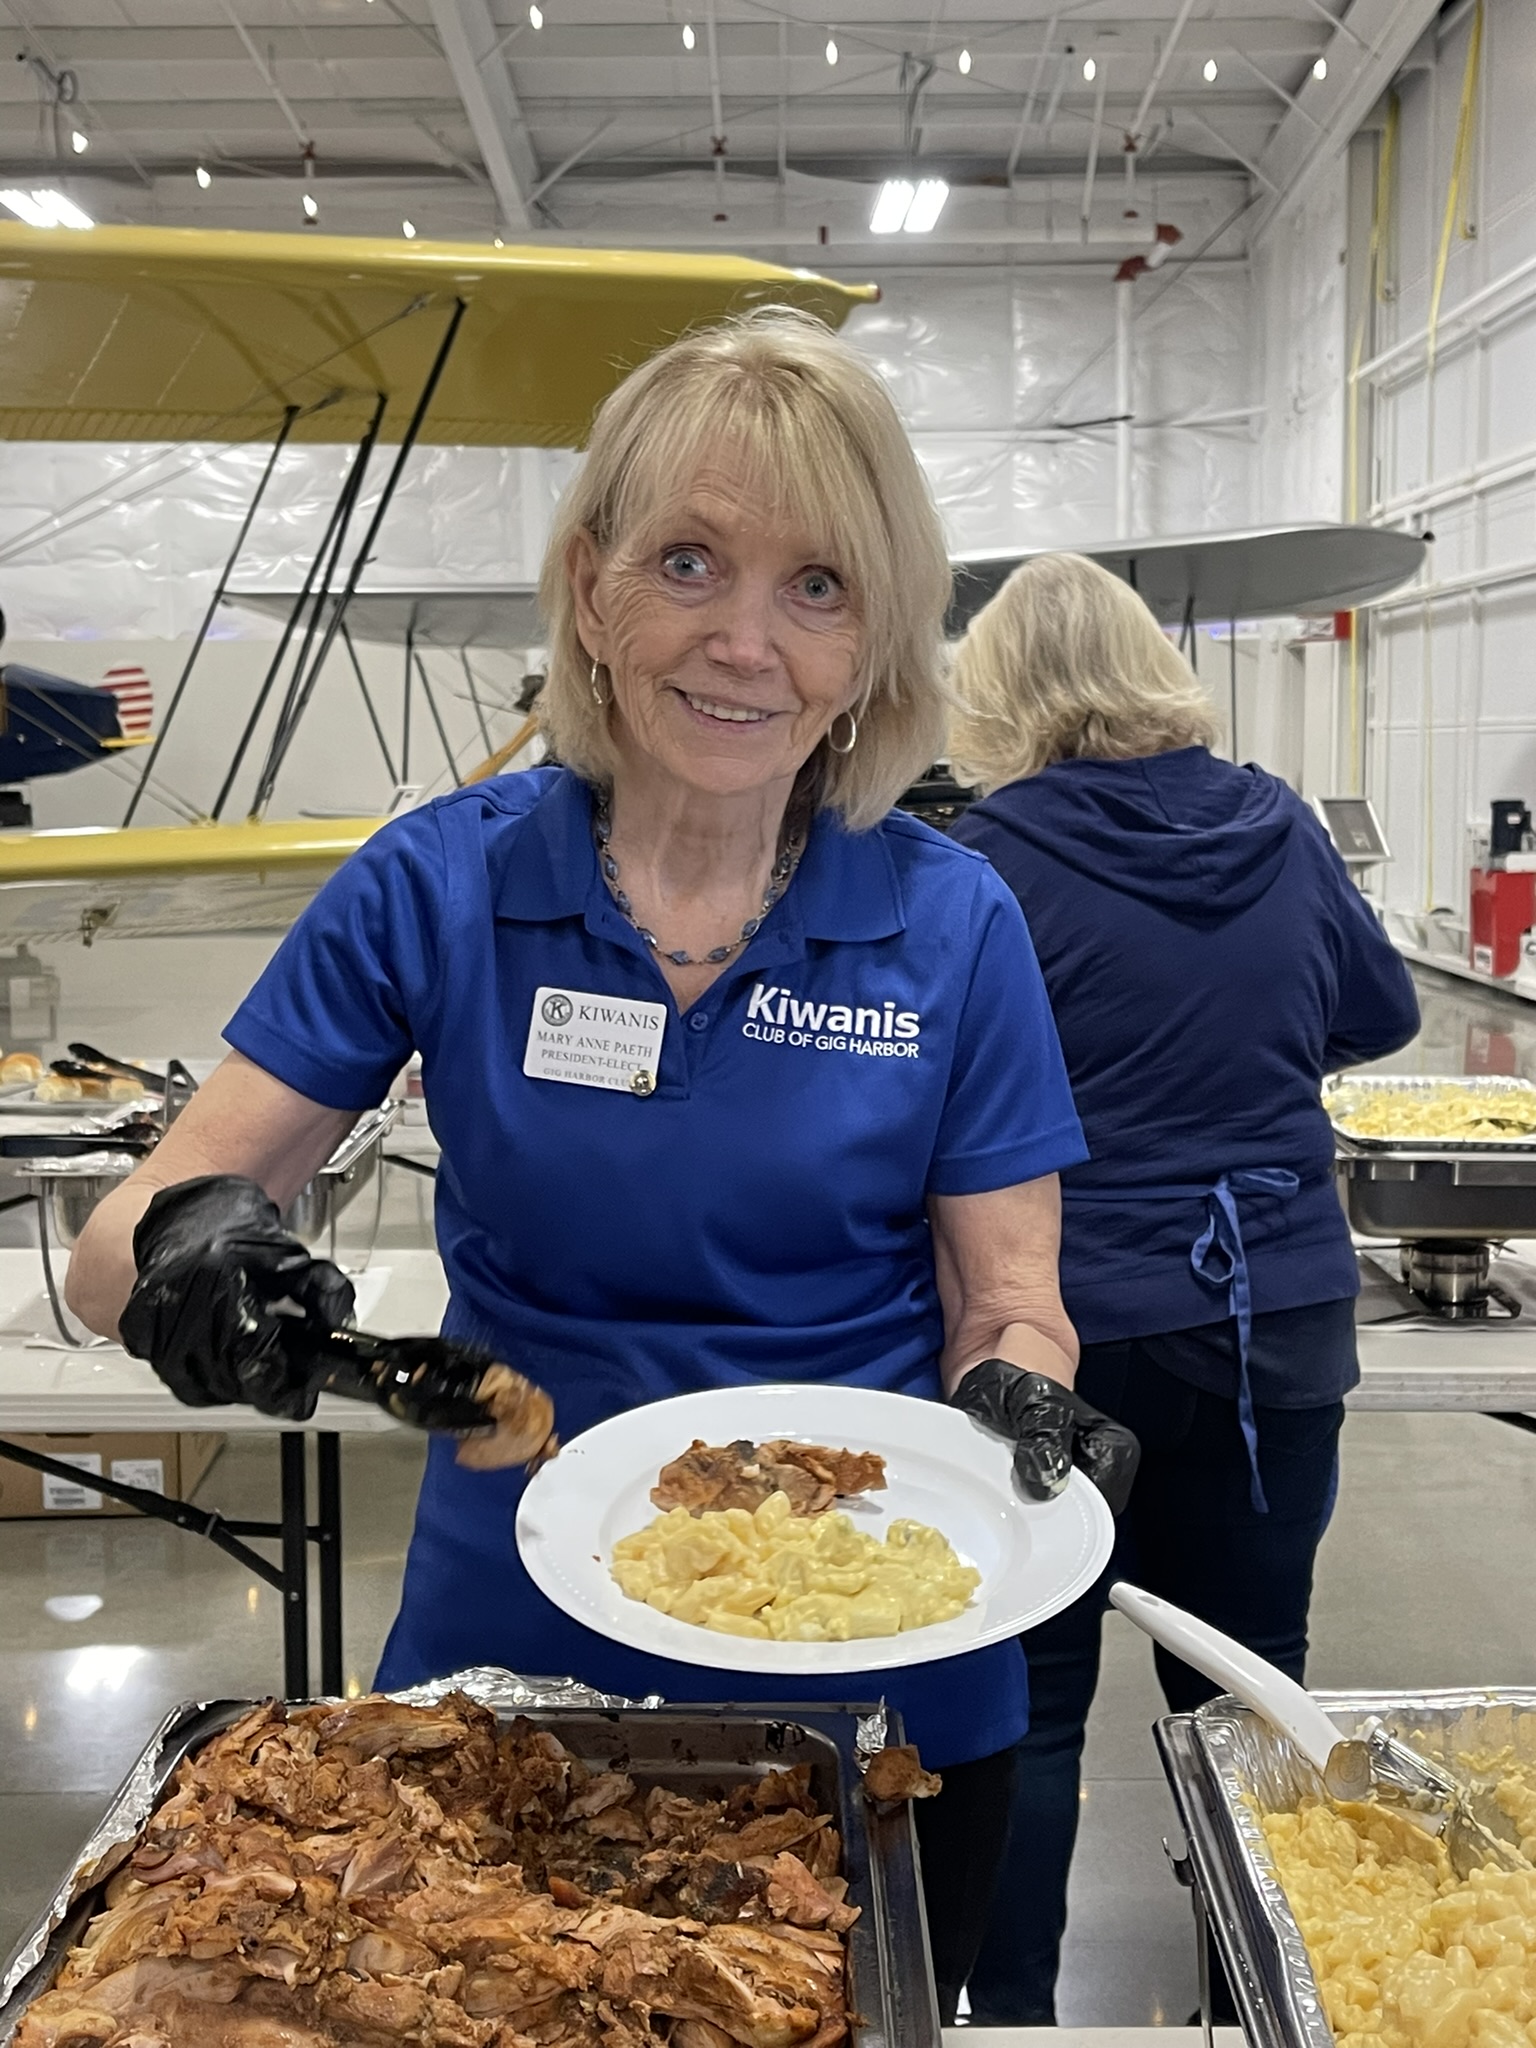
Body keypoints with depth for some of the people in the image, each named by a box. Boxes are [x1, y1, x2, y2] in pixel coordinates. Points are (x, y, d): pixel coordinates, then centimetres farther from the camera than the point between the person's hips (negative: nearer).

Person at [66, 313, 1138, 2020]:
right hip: (510, 1648, 1)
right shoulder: (437, 888, -9)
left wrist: (1017, 1399, -26)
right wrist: (182, 1249, -31)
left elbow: (1008, 1305, -4)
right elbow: (118, 1249, -8)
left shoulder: (951, 923, -9)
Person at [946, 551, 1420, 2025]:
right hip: (1283, 1317, 5)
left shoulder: (993, 861, -12)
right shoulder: (1280, 830, 3)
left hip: (1071, 1330, -4)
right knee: (1251, 1680, 17)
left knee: (1027, 1695, 10)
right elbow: (1380, 1014, 16)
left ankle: (1010, 2005, 22)